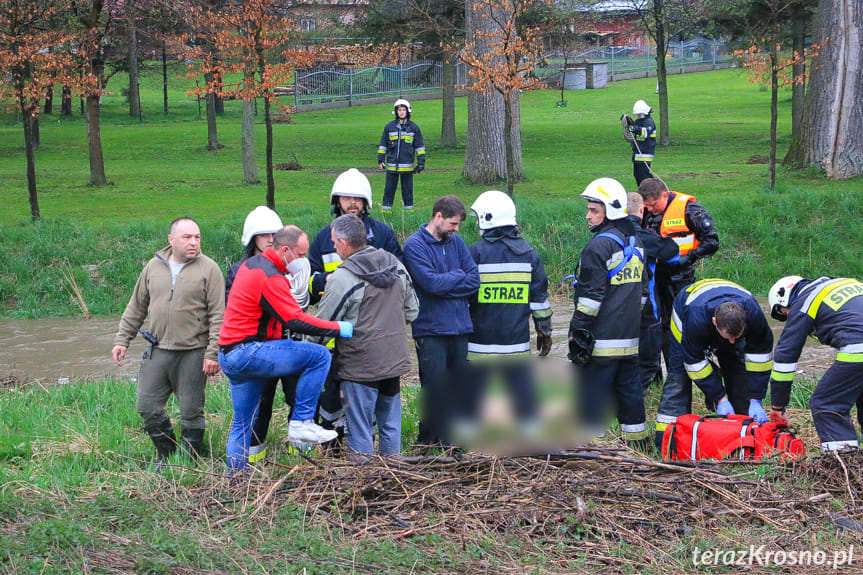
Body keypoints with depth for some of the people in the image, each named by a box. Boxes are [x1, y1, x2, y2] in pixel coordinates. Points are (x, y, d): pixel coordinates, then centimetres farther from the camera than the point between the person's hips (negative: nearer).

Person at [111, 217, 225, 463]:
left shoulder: (208, 269, -3)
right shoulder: (153, 267, 9)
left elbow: (218, 315, -6)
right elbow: (136, 308, 18)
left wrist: (213, 353, -13)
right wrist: (122, 339, 12)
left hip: (193, 353, -4)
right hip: (158, 351, 4)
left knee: (191, 411, 2)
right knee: (147, 407, 5)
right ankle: (166, 454, 23)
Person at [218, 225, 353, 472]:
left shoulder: (251, 265, 17)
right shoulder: (270, 278, -15)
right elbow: (296, 320, -20)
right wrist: (339, 329, -14)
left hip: (229, 355, 11)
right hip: (248, 352, -11)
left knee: (242, 424, 15)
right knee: (319, 355, -13)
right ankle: (301, 422, -10)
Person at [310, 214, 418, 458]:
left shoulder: (342, 278, -17)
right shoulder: (397, 266, 4)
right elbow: (412, 311, 15)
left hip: (359, 365, -6)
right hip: (395, 361, 7)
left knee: (359, 430, 2)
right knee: (390, 424, 16)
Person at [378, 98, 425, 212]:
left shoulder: (414, 128, 5)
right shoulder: (389, 127, 7)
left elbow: (420, 146, 8)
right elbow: (383, 144, 12)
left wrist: (421, 162, 3)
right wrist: (381, 160, 6)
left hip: (407, 165, -1)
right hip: (391, 165, 1)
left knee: (407, 189, 5)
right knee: (389, 188, 3)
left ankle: (409, 208, 13)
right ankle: (386, 208, 9)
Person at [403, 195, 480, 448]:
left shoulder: (456, 241, 11)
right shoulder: (414, 245, -6)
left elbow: (474, 280, 3)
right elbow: (431, 282, -17)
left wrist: (445, 284, -8)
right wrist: (459, 276, -2)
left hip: (459, 327, 6)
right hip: (430, 330, -5)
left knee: (457, 387, 9)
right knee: (435, 388, -5)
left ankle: (451, 439, 19)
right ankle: (427, 442, 6)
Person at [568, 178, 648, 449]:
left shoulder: (599, 246, -14)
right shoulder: (636, 242, 13)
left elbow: (591, 297, -16)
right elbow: (642, 289, 21)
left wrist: (578, 332, -10)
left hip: (601, 340, -8)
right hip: (630, 338, 8)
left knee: (591, 392, -3)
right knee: (630, 389, 14)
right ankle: (637, 445, 19)